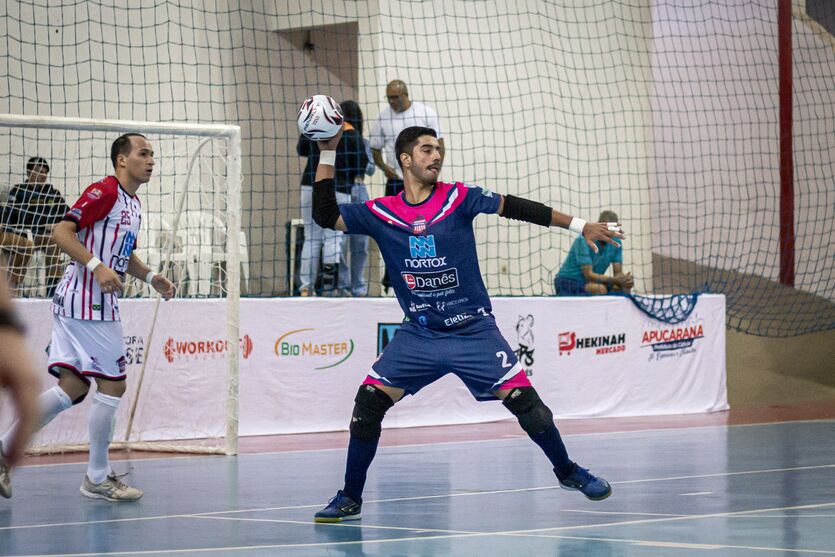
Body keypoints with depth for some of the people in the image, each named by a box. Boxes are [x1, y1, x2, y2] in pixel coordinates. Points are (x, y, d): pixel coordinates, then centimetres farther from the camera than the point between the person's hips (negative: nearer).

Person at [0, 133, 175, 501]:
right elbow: (62, 232, -19)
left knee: (72, 387, 5)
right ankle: (97, 479, 6)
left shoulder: (133, 203, 19)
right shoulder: (104, 191, -12)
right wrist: (97, 266, -28)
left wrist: (150, 277, 17)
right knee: (112, 386, -4)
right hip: (86, 302, -10)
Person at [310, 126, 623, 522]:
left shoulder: (458, 198, -6)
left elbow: (513, 207, -4)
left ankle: (568, 472, 17)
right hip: (418, 336, 1)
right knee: (368, 402, -10)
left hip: (474, 331, -1)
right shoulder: (381, 213, -2)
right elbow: (326, 216, -5)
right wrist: (327, 154, -10)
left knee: (525, 402, -8)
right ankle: (349, 499, 4)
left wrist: (578, 225, -4)